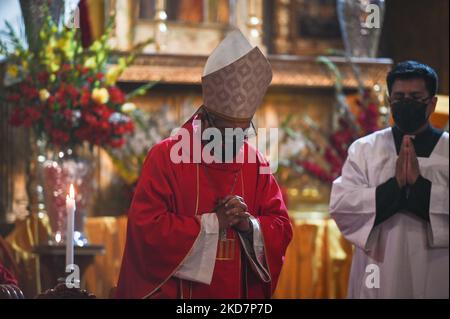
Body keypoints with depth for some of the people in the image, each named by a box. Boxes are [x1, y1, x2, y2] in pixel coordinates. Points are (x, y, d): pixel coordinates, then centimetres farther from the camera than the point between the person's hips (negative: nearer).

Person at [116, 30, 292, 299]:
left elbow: (281, 228, 3)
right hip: (176, 292, -4)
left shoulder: (255, 163, 3)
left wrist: (249, 225, -17)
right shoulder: (165, 157, -10)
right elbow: (147, 228, -17)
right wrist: (213, 222, -18)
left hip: (241, 294, 4)